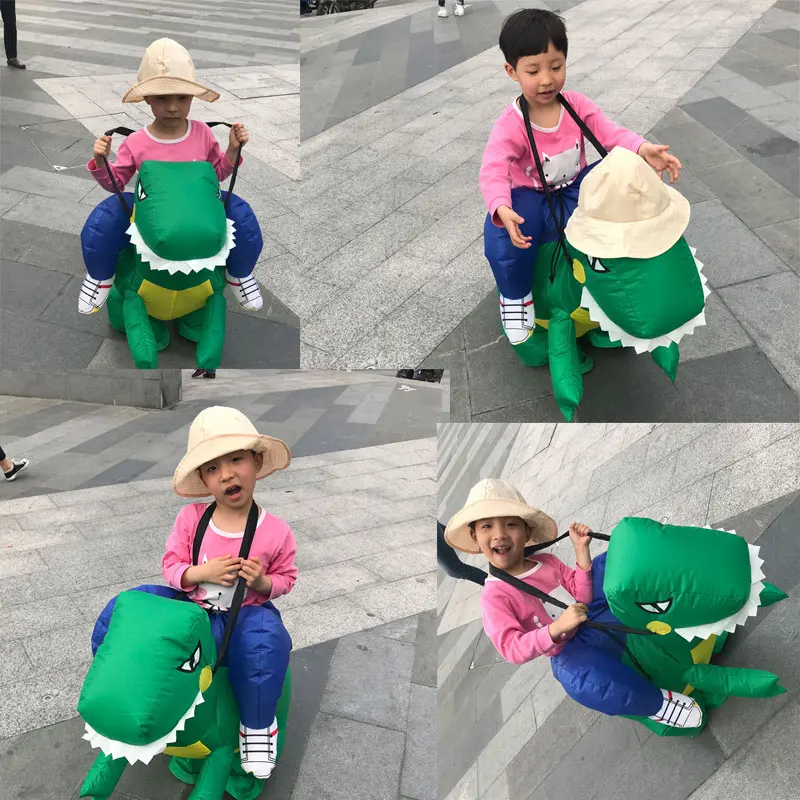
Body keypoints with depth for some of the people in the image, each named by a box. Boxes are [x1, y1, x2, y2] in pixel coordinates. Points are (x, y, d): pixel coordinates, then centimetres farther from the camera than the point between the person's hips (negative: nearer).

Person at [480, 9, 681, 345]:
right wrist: (502, 210, -52)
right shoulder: (510, 125, -20)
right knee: (501, 239, -32)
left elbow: (611, 132, -11)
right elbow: (493, 171, -30)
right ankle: (516, 297, 0)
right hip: (531, 199, -4)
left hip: (576, 191, 4)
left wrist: (643, 149, -34)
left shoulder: (577, 105, -7)